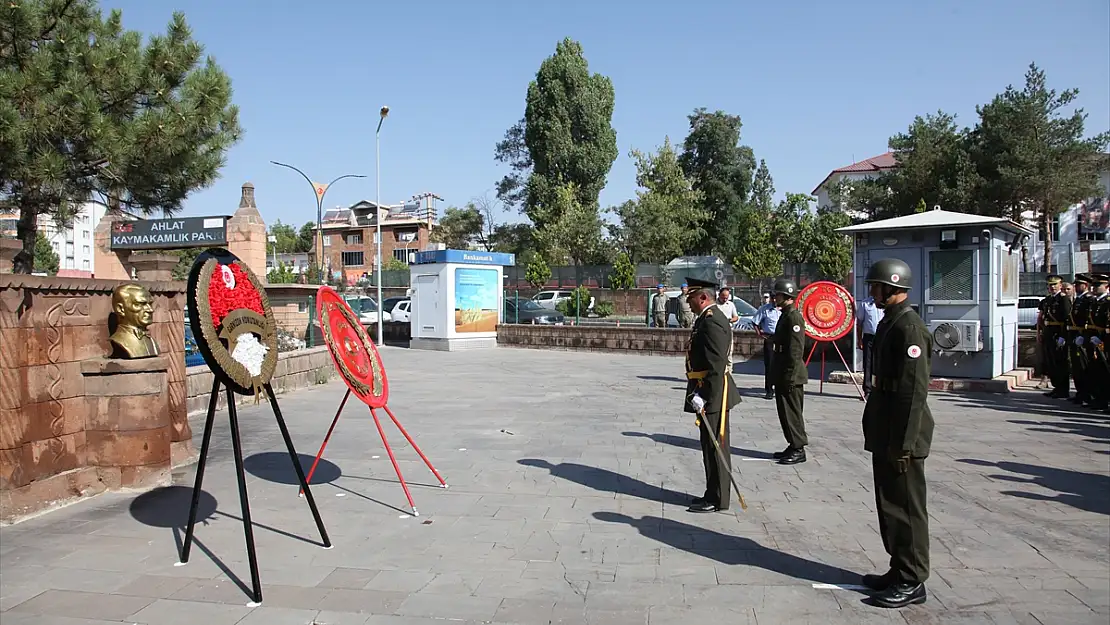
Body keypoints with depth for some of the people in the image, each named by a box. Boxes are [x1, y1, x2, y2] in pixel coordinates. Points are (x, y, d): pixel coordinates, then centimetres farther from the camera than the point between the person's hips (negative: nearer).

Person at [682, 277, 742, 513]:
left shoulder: (711, 322, -19)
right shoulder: (707, 319, 15)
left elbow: (716, 366, -25)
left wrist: (704, 396, -25)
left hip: (713, 394, -11)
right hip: (708, 393, 11)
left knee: (714, 447, -2)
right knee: (712, 446, 17)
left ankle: (717, 500, 8)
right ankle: (714, 494, 27)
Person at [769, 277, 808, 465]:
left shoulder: (794, 317, -16)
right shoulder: (784, 315, 15)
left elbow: (796, 351, -20)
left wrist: (790, 377, -21)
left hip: (791, 377, -10)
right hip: (782, 376, 10)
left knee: (792, 413, -2)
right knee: (785, 413, 14)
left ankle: (798, 450, 6)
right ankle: (793, 447, 23)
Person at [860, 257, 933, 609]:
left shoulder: (909, 327, -18)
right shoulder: (889, 322, 13)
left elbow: (914, 391, -22)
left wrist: (903, 444, -22)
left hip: (901, 438, -10)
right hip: (884, 434, 10)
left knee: (906, 508, 1)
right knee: (889, 504, 17)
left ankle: (912, 583, 12)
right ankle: (899, 571, 29)